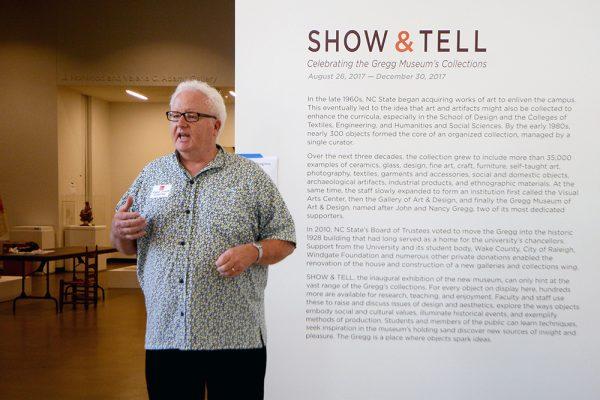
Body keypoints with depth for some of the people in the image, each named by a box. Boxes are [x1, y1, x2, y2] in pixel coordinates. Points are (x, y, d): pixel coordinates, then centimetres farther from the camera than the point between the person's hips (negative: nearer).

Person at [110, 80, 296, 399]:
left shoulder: (251, 177, 2)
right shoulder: (151, 175, 12)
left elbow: (285, 240, 2)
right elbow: (126, 247, 17)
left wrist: (252, 252, -17)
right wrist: (120, 230, -6)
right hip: (165, 335, 3)